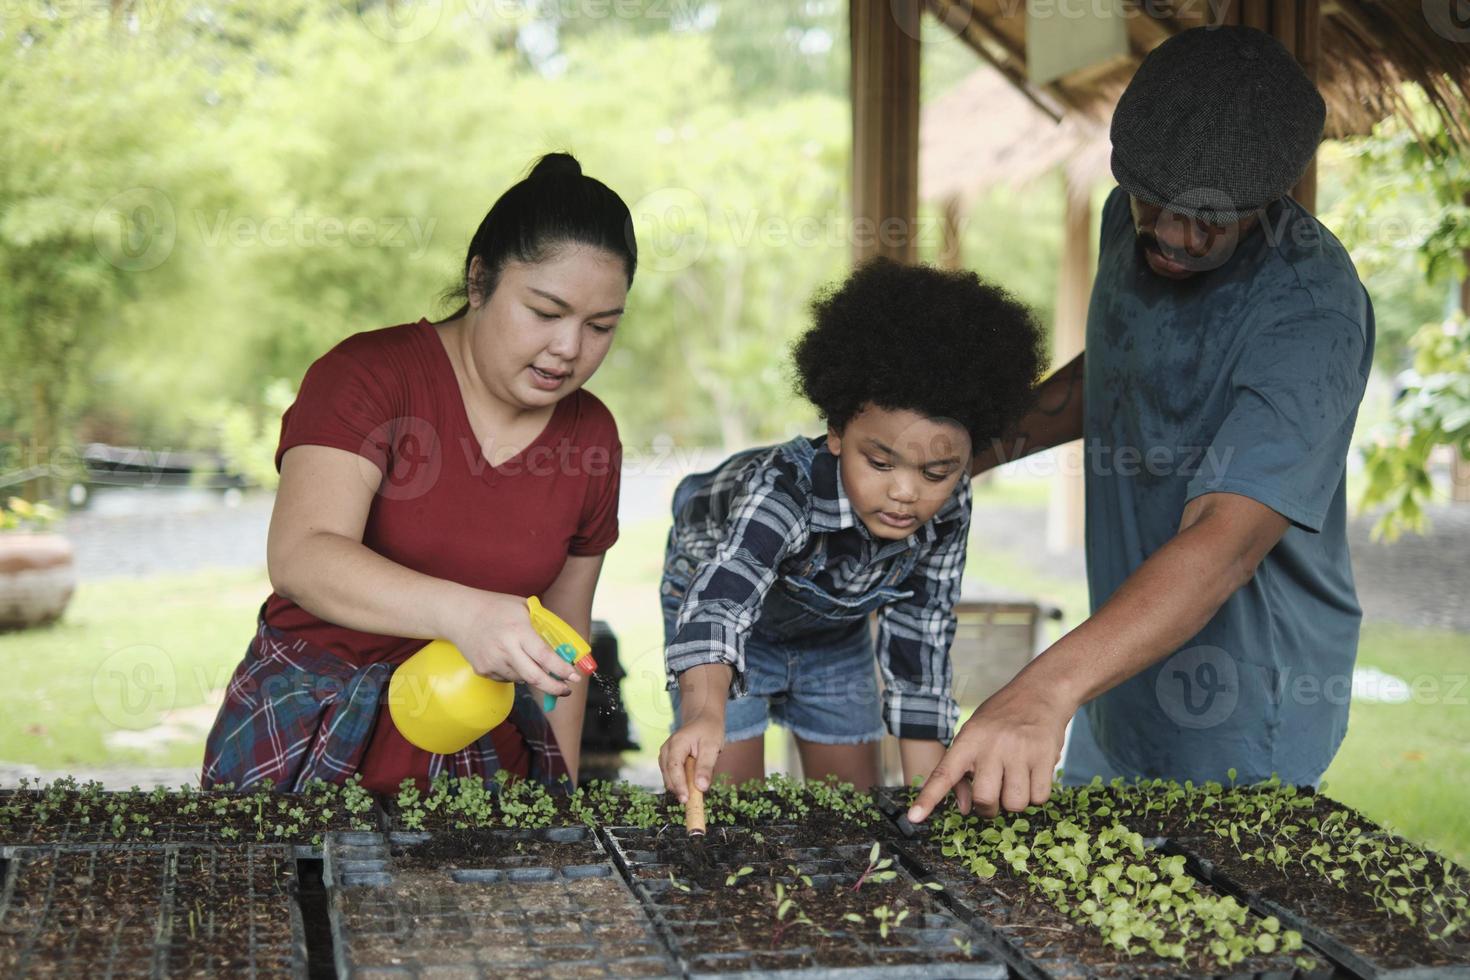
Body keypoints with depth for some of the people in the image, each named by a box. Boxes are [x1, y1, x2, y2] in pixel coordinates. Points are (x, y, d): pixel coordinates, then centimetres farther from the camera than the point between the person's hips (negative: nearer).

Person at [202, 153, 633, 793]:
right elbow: (300, 556, -23)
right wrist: (462, 613, -37)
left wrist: (564, 788, 13)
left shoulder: (591, 435, 7)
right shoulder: (368, 374, -9)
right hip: (312, 739, -3)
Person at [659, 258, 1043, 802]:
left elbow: (920, 636, -18)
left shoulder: (947, 509, -28)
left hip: (835, 628, 5)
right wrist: (704, 713, -79)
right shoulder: (787, 487, -43)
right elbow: (721, 598, -59)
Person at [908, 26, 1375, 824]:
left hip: (1244, 708, -8)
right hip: (1123, 669, 8)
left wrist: (1046, 690, -53)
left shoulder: (1310, 313, -29)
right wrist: (991, 442, 5)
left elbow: (1224, 540, -41)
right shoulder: (1132, 221, -3)